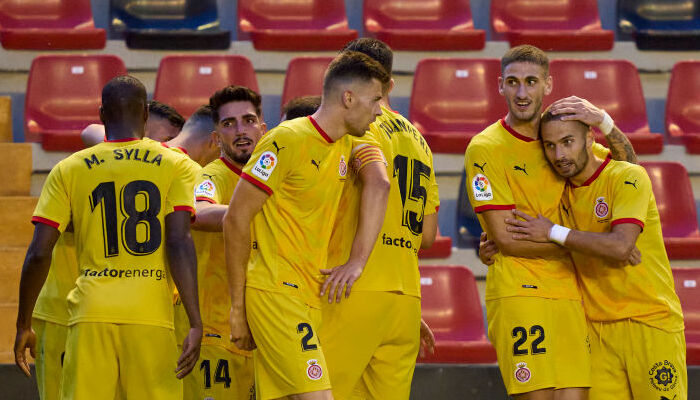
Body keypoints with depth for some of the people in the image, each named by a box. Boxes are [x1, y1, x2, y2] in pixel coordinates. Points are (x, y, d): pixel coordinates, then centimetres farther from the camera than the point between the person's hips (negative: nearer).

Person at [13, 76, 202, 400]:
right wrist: (195, 324, -9)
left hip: (91, 313, 1)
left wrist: (23, 325, 14)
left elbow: (39, 253, 4)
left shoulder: (68, 170, 9)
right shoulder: (174, 165, 6)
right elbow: (179, 242, -6)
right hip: (152, 312, -1)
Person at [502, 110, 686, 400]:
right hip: (598, 328, 5)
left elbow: (620, 246, -23)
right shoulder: (564, 193, 10)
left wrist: (554, 233, -16)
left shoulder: (629, 178, -10)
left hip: (650, 321, -5)